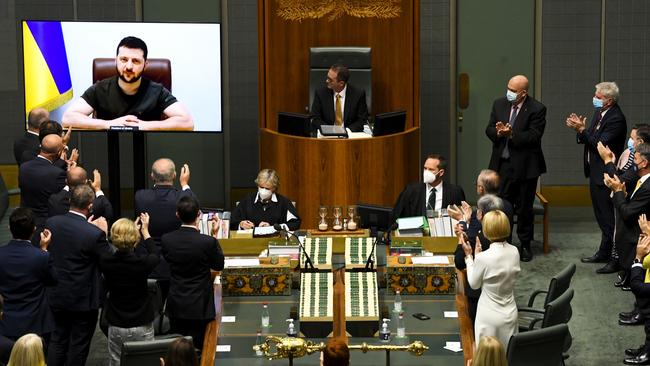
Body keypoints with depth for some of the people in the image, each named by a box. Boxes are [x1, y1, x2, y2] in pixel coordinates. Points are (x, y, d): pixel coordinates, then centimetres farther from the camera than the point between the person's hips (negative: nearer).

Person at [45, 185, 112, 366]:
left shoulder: (51, 222, -9)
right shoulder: (94, 234, -25)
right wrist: (104, 234, -5)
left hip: (57, 295, 5)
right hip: (83, 299, -5)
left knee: (58, 339, 20)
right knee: (79, 345, 11)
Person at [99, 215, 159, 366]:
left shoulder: (105, 262, -13)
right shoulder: (142, 263, -19)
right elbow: (156, 255, 5)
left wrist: (134, 228, 15)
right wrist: (145, 231, 18)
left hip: (116, 327, 2)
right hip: (141, 327, -2)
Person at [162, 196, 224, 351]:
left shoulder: (166, 239, -10)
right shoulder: (208, 242, -20)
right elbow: (219, 265, -2)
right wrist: (215, 236, 3)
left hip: (175, 307, 3)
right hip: (199, 308, -3)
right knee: (197, 350, 6)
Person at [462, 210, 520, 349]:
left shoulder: (483, 258, -25)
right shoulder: (514, 252, -7)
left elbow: (474, 284, -8)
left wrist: (468, 255, -2)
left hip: (490, 317, -5)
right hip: (510, 314, 5)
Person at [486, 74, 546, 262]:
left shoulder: (537, 109, -10)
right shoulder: (499, 104, 5)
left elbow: (534, 136, -17)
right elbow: (489, 129, 5)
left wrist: (511, 134, -27)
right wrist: (498, 133, -17)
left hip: (525, 166, -4)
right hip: (502, 164, 4)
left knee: (524, 208, 7)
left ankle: (525, 245, 20)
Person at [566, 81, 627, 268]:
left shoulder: (616, 119, -19)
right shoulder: (599, 112, 9)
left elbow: (601, 144, -25)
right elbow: (589, 139, 9)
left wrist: (582, 129, -24)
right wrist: (580, 129, -8)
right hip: (595, 171, 10)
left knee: (606, 215, -2)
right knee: (601, 213, 16)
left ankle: (605, 253, 5)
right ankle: (605, 251, 25)